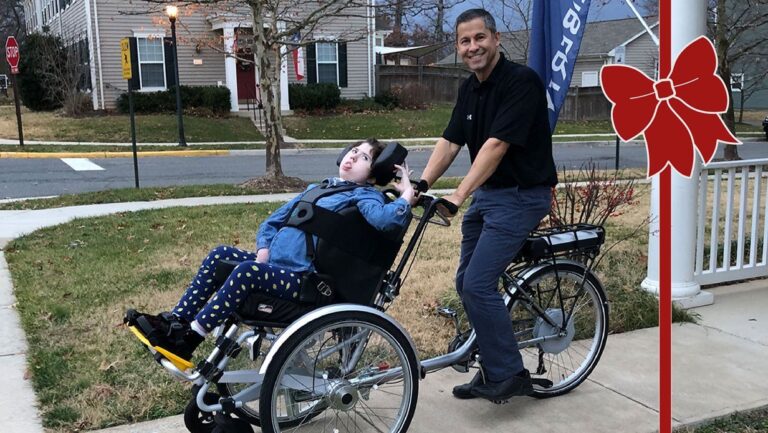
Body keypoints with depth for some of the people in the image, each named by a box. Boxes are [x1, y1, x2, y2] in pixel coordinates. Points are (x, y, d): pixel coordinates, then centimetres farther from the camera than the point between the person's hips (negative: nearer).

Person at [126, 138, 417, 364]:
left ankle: (187, 340, -24)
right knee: (220, 255, -2)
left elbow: (384, 219, -27)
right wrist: (263, 248, 6)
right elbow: (272, 221, 22)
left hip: (303, 279, -8)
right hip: (273, 264, 8)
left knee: (247, 271, -29)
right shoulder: (317, 188, 21)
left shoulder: (363, 195, -3)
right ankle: (174, 321, 0)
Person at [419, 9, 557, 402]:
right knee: (466, 284, 10)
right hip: (487, 193, 9)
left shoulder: (521, 81, -17)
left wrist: (458, 196, -30)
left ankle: (510, 375, 2)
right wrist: (420, 185, -10)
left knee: (479, 285, -14)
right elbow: (449, 142, 4)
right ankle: (493, 369, 24)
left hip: (521, 195, -9)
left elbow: (496, 145, -25)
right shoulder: (469, 89, 8)